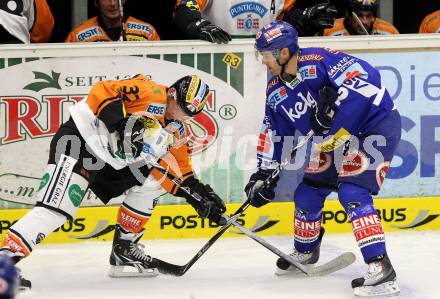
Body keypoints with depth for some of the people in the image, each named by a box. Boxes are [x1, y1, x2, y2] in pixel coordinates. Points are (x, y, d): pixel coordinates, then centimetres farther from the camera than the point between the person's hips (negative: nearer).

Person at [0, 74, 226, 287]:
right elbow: (102, 92, -25)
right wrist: (121, 125, -34)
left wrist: (199, 195, 2)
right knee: (56, 209, -24)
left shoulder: (177, 130, 11)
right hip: (77, 140, -10)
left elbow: (181, 171, 16)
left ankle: (123, 250, 16)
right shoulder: (152, 94, -16)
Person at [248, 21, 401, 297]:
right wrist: (264, 175, 4)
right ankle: (304, 253, 40)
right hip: (339, 137, 9)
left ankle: (381, 270, -28)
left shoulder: (318, 62, -25)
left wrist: (334, 102, -40)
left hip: (377, 126, -9)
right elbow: (274, 135, 10)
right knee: (308, 193, 13)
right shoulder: (276, 91, 2)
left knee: (351, 192, -24)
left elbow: (367, 76, -34)